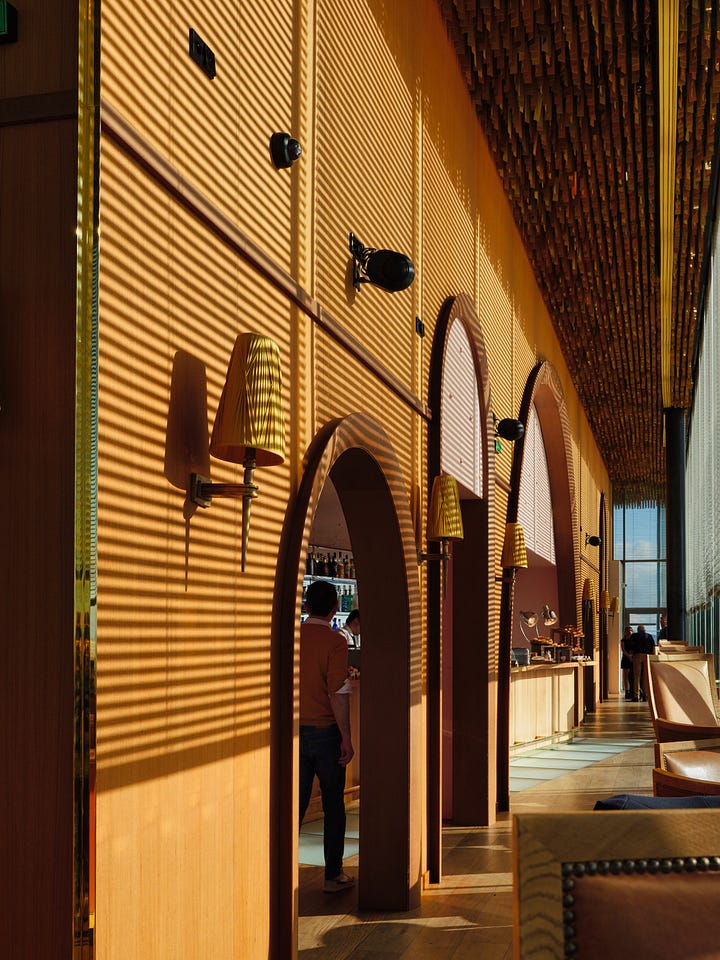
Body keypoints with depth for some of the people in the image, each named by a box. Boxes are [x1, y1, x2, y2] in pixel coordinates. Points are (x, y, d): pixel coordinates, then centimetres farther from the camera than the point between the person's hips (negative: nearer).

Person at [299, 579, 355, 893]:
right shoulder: (335, 641, -12)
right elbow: (338, 692, -16)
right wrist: (346, 737, -11)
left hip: (294, 731, 4)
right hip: (325, 731, -4)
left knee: (295, 802, 9)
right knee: (333, 806, 7)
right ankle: (333, 875, 12)